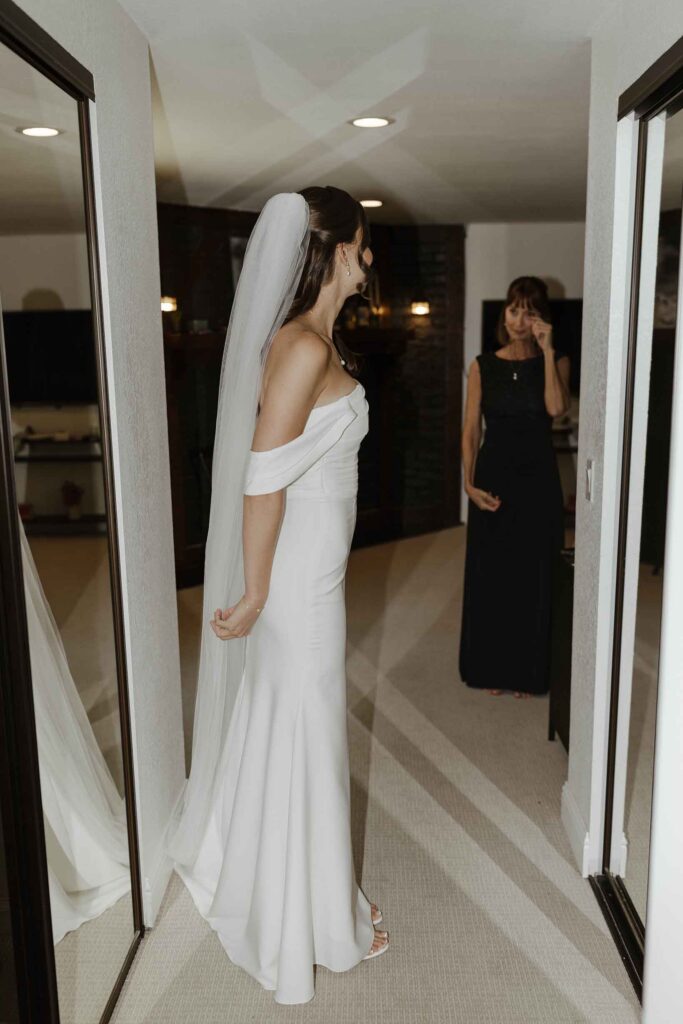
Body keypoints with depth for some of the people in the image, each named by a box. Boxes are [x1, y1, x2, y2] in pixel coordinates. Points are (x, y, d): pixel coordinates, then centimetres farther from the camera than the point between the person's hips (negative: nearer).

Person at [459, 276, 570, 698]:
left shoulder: (556, 362, 2)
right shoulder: (483, 366, 4)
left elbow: (556, 408, -18)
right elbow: (471, 430, 1)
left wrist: (547, 350, -16)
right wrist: (469, 483, -9)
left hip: (538, 478, -1)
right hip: (493, 476, 1)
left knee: (534, 575, 5)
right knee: (490, 573, 6)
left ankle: (528, 671, 20)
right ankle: (493, 668, 22)